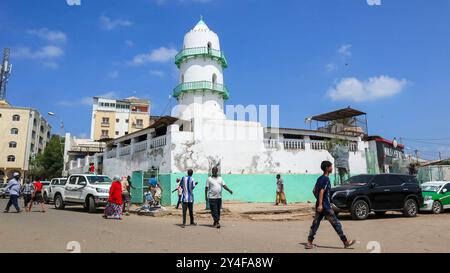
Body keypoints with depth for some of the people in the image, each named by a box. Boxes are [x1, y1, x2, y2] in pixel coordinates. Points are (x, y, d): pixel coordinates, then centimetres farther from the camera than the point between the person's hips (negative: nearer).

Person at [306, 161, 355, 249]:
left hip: (320, 205, 9)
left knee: (315, 224, 7)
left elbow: (314, 191, 18)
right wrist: (320, 204, -26)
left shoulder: (320, 178, 14)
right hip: (325, 206, -9)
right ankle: (346, 242, 9)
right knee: (336, 223, 1)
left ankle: (309, 243, 6)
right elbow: (321, 191, -23)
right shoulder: (326, 179, -13)